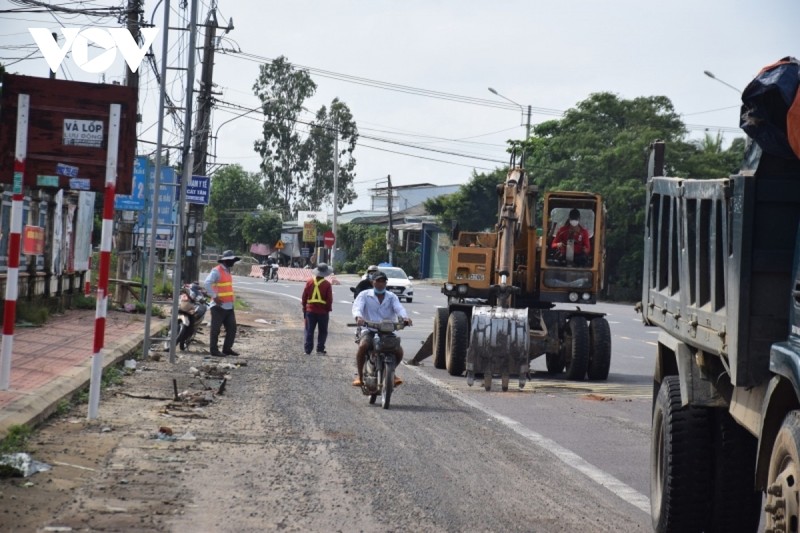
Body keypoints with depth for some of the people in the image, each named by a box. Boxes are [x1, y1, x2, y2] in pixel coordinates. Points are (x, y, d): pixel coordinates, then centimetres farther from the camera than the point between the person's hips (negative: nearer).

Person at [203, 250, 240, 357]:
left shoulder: (227, 271, 17)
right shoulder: (217, 271, -13)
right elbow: (207, 283, -25)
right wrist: (214, 297, -23)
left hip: (229, 306, 9)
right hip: (219, 306, -9)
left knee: (232, 328, 9)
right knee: (216, 329, -1)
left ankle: (227, 349, 18)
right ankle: (214, 350, 4)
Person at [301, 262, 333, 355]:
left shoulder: (309, 282, -1)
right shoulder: (327, 284, -9)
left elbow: (304, 297, 3)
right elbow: (329, 299, -8)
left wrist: (304, 308, 14)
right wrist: (328, 309, 6)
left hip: (310, 310, 2)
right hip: (323, 312, -2)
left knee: (309, 331, 7)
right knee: (322, 332, 9)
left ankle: (307, 350, 3)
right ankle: (320, 350, 6)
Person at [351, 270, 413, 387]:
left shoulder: (392, 297, 11)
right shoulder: (365, 295, 5)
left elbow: (399, 308, -8)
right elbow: (357, 306, -13)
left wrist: (404, 317, -33)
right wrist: (358, 317, -38)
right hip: (369, 330, -2)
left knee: (399, 350, -20)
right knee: (363, 346, -33)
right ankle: (360, 375, -14)